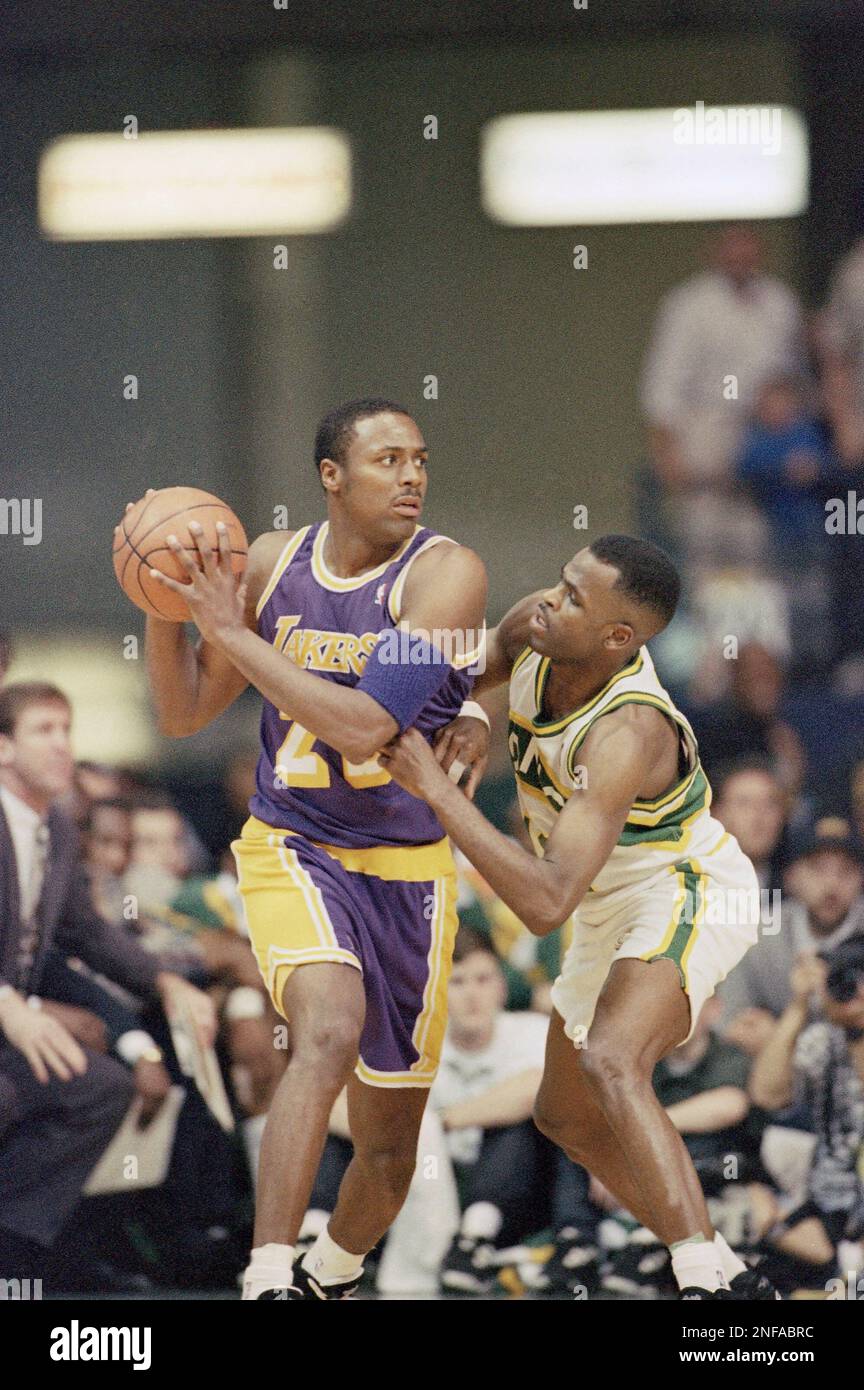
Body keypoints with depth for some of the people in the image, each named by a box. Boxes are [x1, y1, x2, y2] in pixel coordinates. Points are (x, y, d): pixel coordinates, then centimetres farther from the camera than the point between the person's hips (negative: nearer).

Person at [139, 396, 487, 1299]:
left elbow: (365, 727, -25)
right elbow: (184, 714, 8)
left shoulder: (445, 574, -14)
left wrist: (232, 630, -23)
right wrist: (161, 604, -10)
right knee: (331, 1029, -32)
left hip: (409, 868, 0)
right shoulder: (273, 564, 0)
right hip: (293, 850, 0)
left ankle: (333, 1272, 41)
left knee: (389, 1144, 10)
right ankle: (268, 1279, -33)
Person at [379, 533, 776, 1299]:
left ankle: (712, 1281, -40)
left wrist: (435, 786, -43)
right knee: (565, 1116, 17)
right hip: (614, 906, 10)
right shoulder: (536, 626, -14)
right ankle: (721, 1272, 27)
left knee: (609, 1059, -35)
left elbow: (545, 903, -43)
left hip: (687, 893, -10)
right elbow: (497, 650, 16)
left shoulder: (628, 733, -36)